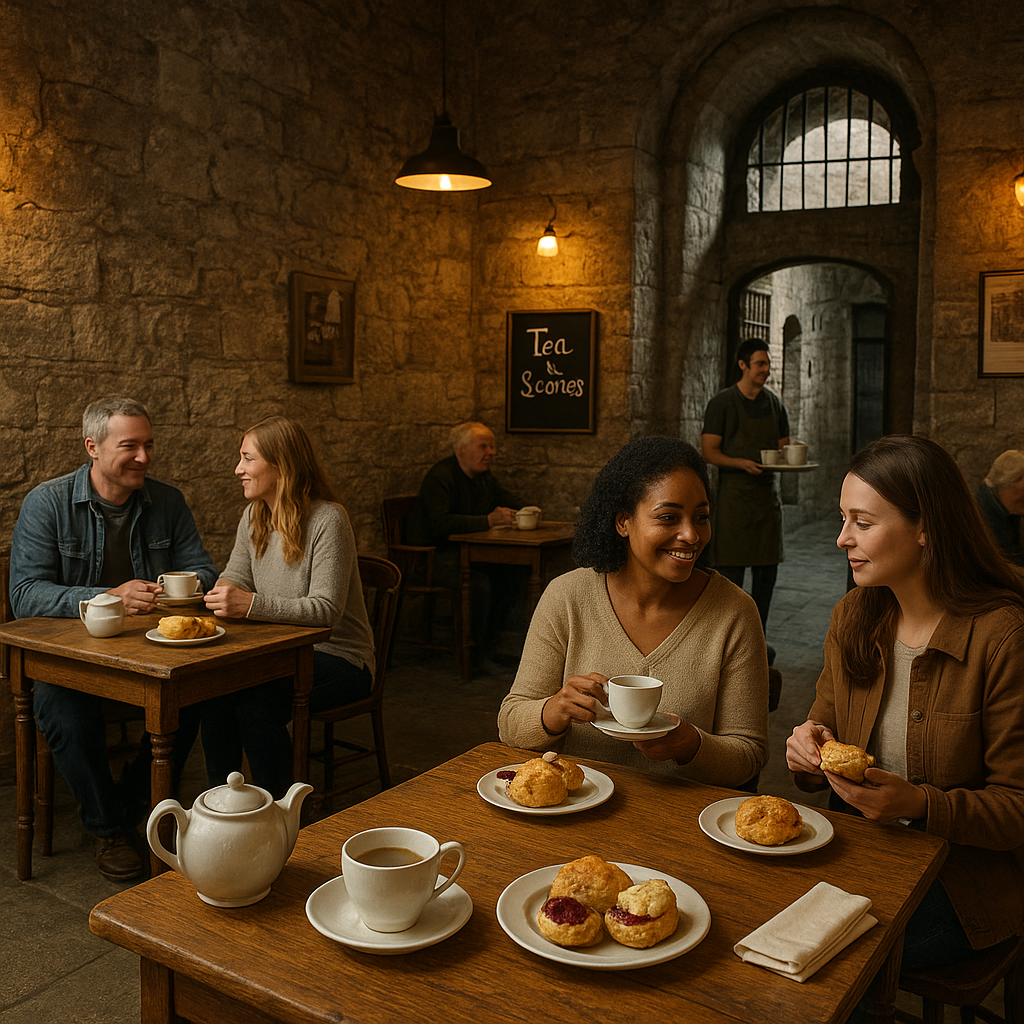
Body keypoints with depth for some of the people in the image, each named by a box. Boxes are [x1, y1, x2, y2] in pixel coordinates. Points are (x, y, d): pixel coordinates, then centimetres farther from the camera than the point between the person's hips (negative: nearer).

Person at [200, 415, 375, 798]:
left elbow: (326, 609, -24)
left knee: (257, 702, -30)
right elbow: (235, 578, 12)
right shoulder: (254, 516, 8)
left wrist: (252, 604, -35)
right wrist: (220, 595, -14)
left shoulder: (328, 520, -17)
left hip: (339, 658, -6)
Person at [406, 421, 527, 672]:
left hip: (467, 552, 9)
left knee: (514, 571, -12)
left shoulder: (484, 477, 12)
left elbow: (513, 504, 19)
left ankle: (490, 643, 2)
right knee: (480, 582, -32)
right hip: (431, 555, -9)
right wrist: (487, 521, -33)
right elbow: (441, 524, -30)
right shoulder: (440, 477, -17)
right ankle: (474, 653, -11)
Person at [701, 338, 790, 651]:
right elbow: (709, 452, -6)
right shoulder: (722, 402, -2)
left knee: (767, 569, 8)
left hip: (768, 493, 5)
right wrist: (742, 463, -21)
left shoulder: (774, 403, 13)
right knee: (730, 569, -6)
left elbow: (782, 447, 17)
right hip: (734, 494, -5)